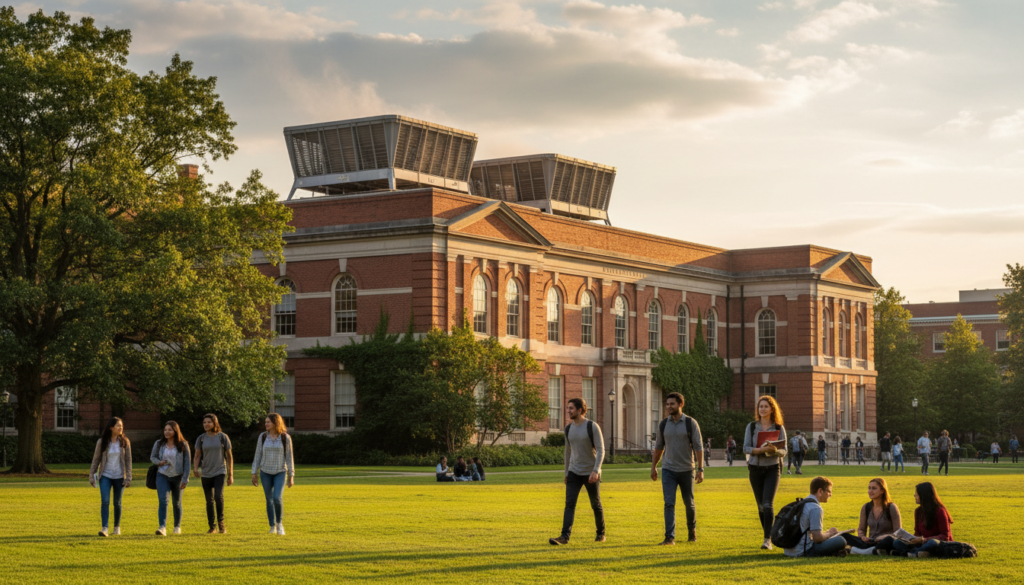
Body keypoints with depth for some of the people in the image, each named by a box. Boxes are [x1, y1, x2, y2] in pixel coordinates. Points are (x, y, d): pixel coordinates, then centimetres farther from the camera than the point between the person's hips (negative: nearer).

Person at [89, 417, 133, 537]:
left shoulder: (125, 442, 0)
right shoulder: (102, 442, -3)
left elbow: (128, 460, 1)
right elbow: (96, 459, 3)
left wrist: (128, 478, -3)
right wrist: (92, 476, 1)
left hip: (119, 477, 1)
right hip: (105, 476, -1)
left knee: (117, 503, 8)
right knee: (105, 501, -14)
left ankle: (117, 527, 24)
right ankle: (105, 528, -18)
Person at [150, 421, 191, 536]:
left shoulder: (183, 445, -6)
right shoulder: (159, 444, -2)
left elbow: (187, 463, -4)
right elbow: (152, 457, 11)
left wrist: (185, 479, -10)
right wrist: (159, 462, -11)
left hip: (178, 477, 0)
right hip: (162, 476, 0)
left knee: (177, 503, 13)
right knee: (163, 501, -17)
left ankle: (177, 526, 31)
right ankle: (162, 527, -25)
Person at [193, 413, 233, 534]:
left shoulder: (223, 437, 0)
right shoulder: (201, 439, 5)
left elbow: (229, 456, 5)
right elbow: (197, 456, 5)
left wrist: (231, 475, 3)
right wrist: (196, 469, -14)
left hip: (220, 472, -3)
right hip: (206, 474, 3)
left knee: (218, 496, -22)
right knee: (209, 501, 6)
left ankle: (221, 522, -8)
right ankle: (212, 527, 18)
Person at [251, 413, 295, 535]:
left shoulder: (285, 438, -8)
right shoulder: (262, 436, -2)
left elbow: (289, 457, -4)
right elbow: (258, 455, 2)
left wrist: (291, 476, -4)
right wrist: (254, 474, 1)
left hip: (280, 472, -2)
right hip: (266, 472, 2)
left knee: (277, 498, -18)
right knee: (269, 500, 3)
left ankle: (279, 523, 4)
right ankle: (272, 527, 16)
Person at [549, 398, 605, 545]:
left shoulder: (593, 427, -12)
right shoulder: (569, 429, 5)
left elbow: (600, 451, -15)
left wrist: (596, 471, -27)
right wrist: (566, 473, 19)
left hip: (591, 473, -4)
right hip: (574, 473, 4)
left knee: (596, 505, 9)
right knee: (570, 504, -11)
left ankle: (601, 533, 30)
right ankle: (564, 537, -19)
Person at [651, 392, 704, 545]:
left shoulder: (691, 423, -6)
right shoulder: (663, 424, 3)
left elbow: (697, 447, -7)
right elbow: (659, 446, 13)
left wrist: (700, 469, -12)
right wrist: (653, 467, 14)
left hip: (686, 469, -1)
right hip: (668, 470, 1)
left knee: (689, 503, 10)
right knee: (669, 504, -9)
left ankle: (692, 529, 35)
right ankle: (670, 537, -11)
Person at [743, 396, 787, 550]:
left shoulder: (779, 428, 0)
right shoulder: (752, 427, 4)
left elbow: (784, 451, 0)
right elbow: (746, 448, -3)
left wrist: (775, 450, -23)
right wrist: (760, 450, -21)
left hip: (772, 469, -2)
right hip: (755, 468, 3)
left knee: (768, 504, -15)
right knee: (760, 506, 9)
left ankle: (768, 540, -17)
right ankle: (769, 535, 24)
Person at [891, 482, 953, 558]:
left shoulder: (940, 511, -10)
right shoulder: (918, 511, 11)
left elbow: (945, 536, -12)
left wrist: (924, 540, -24)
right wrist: (912, 539, -12)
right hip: (924, 544, 7)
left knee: (932, 543, -43)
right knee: (897, 543, -13)